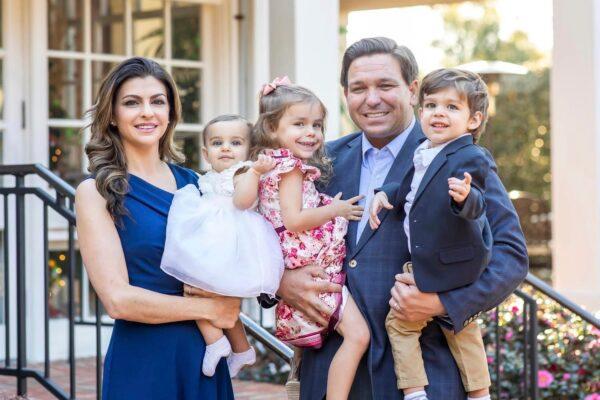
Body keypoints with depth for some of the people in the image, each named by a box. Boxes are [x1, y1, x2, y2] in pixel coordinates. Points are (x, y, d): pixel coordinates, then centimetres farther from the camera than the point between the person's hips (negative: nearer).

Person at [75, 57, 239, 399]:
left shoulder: (192, 182, 8)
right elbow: (118, 299, -14)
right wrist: (210, 309, -10)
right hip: (142, 361, -5)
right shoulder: (97, 192, -6)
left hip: (207, 357, 5)